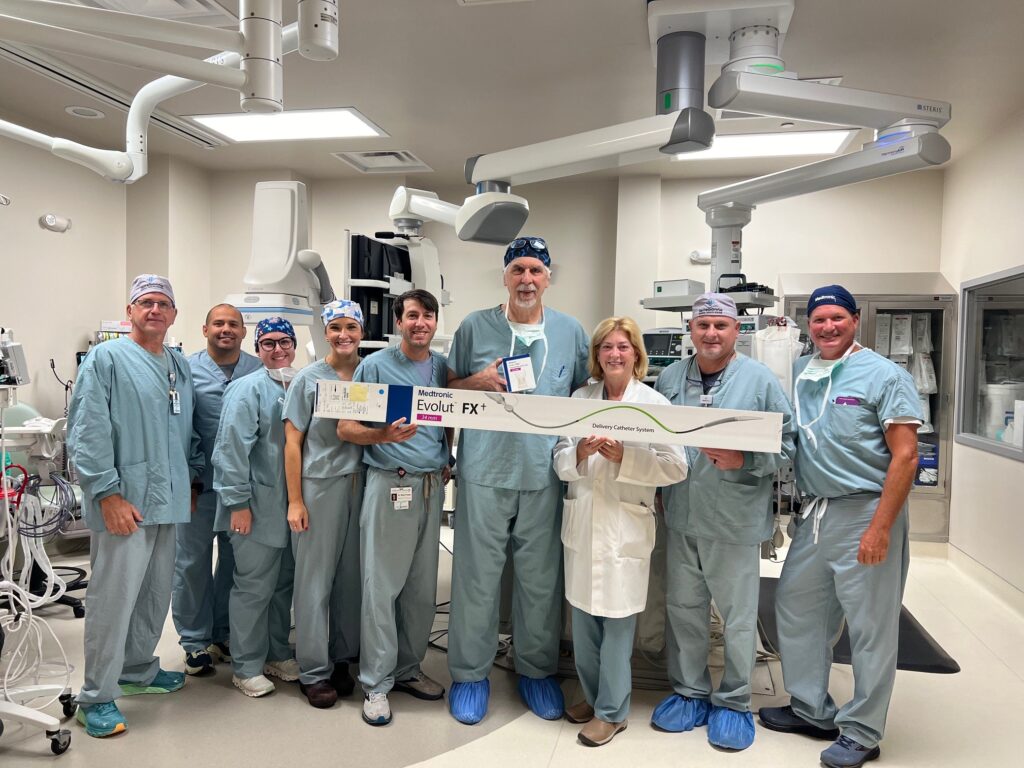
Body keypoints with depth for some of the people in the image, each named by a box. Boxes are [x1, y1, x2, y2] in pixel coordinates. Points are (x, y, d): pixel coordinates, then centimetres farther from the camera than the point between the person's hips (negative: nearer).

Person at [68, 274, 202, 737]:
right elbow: (86, 432, -14)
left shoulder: (179, 366, 14)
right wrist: (108, 493, -18)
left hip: (168, 502, 7)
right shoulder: (106, 359, -7)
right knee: (114, 599, -1)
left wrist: (191, 478, 16)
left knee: (155, 594, 16)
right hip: (123, 503, -7)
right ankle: (97, 697, 13)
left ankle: (137, 670, 34)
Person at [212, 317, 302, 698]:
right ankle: (247, 667, 16)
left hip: (293, 505, 7)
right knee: (254, 588, 2)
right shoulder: (249, 388, -10)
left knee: (284, 583, 16)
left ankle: (277, 654, 31)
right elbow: (232, 448, -16)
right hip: (258, 507, -7)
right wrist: (238, 502, -18)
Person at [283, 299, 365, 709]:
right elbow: (293, 442, -1)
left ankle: (342, 659, 26)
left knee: (352, 576, 10)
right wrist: (295, 501, -6)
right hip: (319, 486, -3)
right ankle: (314, 671, 16)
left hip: (362, 485, 3)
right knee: (314, 579, 3)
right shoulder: (308, 378, 0)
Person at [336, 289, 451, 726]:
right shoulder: (375, 366, -2)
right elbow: (345, 428, -4)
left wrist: (447, 461, 5)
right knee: (381, 586, -1)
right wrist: (383, 435, -21)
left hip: (433, 486, 5)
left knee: (423, 586, 11)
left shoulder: (444, 368, 10)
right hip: (390, 485, -4)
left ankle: (408, 669, 27)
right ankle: (376, 683, 12)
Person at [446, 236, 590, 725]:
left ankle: (537, 670, 30)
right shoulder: (475, 327, 2)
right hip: (485, 470, -1)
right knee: (477, 576, 6)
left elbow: (585, 393, 16)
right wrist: (479, 381, -10)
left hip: (545, 473, 2)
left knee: (542, 578, 11)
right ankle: (470, 673, 24)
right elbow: (449, 389, 9)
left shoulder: (571, 332, 6)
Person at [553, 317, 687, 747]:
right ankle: (592, 695, 35)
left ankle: (612, 711, 23)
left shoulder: (655, 404, -3)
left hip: (625, 526, -3)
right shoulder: (580, 398, 6)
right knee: (583, 618, 14)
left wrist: (623, 456, -20)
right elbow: (560, 463, 3)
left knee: (617, 621, 5)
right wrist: (580, 453, -18)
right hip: (582, 522, 4)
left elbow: (676, 467, -10)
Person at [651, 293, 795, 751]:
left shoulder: (760, 380, -5)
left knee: (738, 616, 8)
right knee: (683, 608, 15)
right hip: (681, 517, 4)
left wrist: (742, 461, -20)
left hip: (735, 522, -4)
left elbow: (785, 446, -6)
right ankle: (688, 692, 33)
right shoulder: (669, 378, 6)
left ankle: (733, 703, 27)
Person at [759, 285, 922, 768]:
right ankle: (812, 710, 32)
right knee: (795, 610, 14)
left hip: (865, 514, -6)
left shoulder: (884, 376, -7)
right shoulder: (799, 372, 9)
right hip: (814, 512, 6)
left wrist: (880, 528, -17)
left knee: (870, 628, 5)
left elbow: (905, 456, -12)